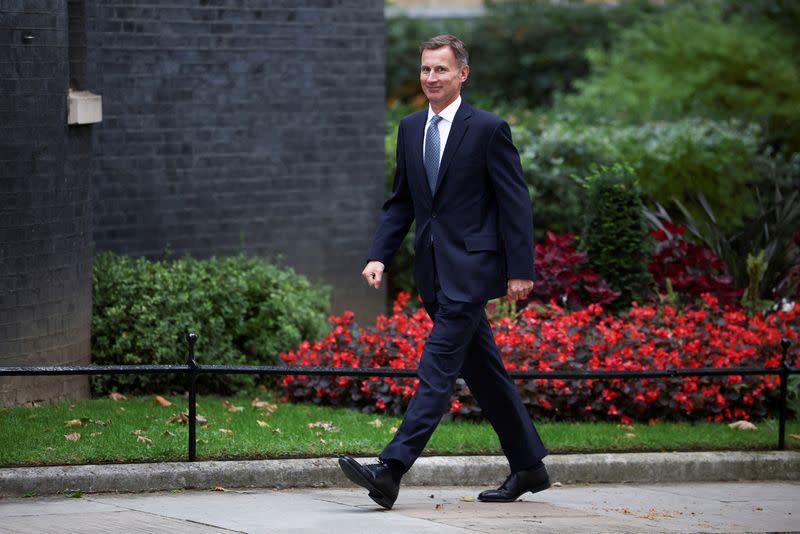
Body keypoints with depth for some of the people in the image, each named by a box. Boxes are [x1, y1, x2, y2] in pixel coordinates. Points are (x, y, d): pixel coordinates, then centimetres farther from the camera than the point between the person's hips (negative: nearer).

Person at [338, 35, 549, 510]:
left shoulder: (488, 129, -7)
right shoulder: (411, 129, 12)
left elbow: (516, 202, -8)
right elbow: (401, 201, 16)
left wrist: (521, 270, -12)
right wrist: (380, 256, 3)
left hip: (471, 266, -7)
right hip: (434, 270, 7)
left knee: (437, 368, -13)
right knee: (483, 372, 13)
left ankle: (391, 470, -21)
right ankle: (529, 467, 24)